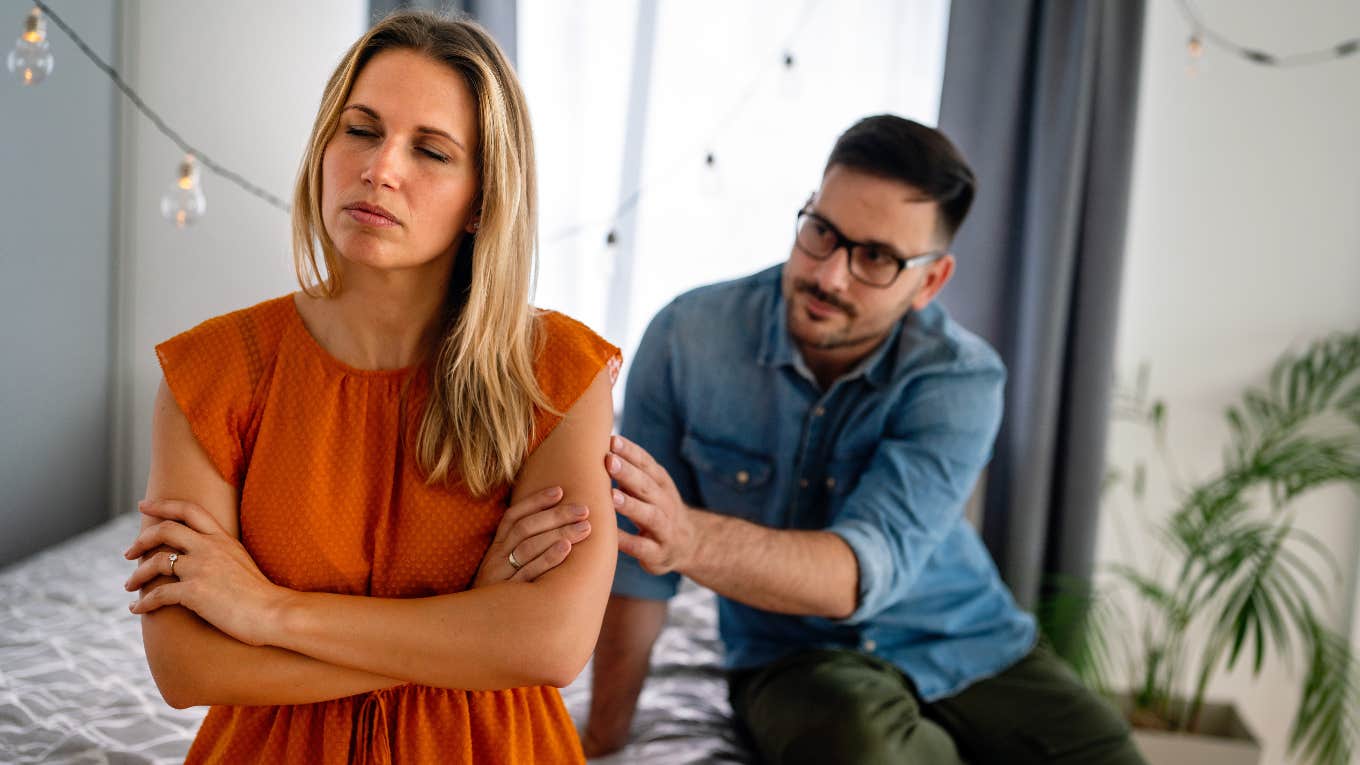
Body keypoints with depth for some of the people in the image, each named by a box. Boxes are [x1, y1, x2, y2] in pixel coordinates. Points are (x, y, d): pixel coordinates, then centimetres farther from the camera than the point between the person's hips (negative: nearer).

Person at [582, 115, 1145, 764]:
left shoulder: (960, 379, -16)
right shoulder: (690, 338, -15)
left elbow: (868, 569, -30)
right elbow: (638, 559, -9)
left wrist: (693, 539, -48)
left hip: (972, 647, 2)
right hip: (798, 657, -1)